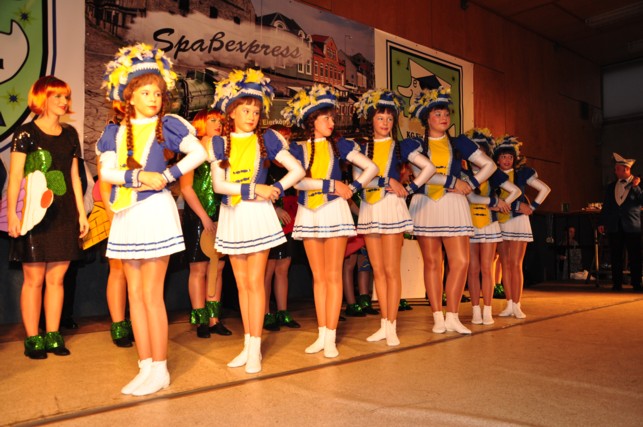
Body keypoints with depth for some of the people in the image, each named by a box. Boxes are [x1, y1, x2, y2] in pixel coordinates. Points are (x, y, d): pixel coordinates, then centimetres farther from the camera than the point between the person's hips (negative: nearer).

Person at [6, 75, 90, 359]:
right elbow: (15, 176, -5)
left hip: (64, 215, 4)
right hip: (35, 214, -4)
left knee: (56, 277, 7)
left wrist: (82, 212, 12)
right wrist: (12, 213, -14)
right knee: (34, 278, 1)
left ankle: (53, 336, 16)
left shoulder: (70, 134, 13)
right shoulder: (26, 133, -1)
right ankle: (32, 339, 11)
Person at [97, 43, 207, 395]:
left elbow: (199, 153, -5)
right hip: (126, 214, 5)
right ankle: (145, 367, 17)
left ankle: (159, 370, 6)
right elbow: (106, 171, 1)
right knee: (135, 293, 7)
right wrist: (138, 176, -15)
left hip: (154, 209, -5)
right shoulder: (116, 131, 10)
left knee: (151, 293, -5)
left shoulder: (166, 125, 0)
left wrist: (167, 175, -11)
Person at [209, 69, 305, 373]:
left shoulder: (266, 139, 1)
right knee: (241, 283, 9)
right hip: (231, 216, 3)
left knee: (255, 281, -4)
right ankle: (248, 345, 19)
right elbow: (218, 184, -6)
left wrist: (275, 190, -12)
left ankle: (255, 348, 4)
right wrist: (253, 189, -13)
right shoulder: (219, 143, 4)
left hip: (258, 215, -3)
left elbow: (297, 170, 0)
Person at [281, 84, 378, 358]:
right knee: (318, 276, 7)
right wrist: (331, 184, -13)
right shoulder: (297, 148, 4)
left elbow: (371, 167, 5)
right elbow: (297, 181, -11)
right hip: (308, 213, 2)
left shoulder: (338, 145, 4)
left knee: (333, 275, -2)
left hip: (333, 211, -1)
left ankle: (331, 337, 3)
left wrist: (353, 189, -5)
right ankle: (321, 335, 15)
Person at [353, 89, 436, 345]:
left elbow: (429, 167, 1)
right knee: (378, 270, 6)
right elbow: (358, 178, -1)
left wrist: (410, 189, -6)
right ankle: (384, 324, 14)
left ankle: (392, 326, 3)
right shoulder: (363, 148, 11)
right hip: (369, 209, 3)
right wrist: (387, 182, -10)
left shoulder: (400, 147, 5)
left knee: (391, 270, -4)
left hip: (391, 208, -3)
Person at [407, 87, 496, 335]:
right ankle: (438, 317, 9)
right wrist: (453, 181, -12)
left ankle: (452, 317, 6)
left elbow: (489, 165, 13)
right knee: (432, 263, 2)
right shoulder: (415, 145, 5)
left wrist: (471, 184, -2)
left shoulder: (459, 143, 11)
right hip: (425, 205, -1)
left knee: (461, 261, -7)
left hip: (453, 205, 1)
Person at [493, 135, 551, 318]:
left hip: (517, 221, -2)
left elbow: (545, 189, 5)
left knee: (516, 264, -6)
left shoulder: (522, 173, 1)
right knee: (505, 264, 3)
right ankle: (509, 304, 9)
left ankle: (516, 306, -1)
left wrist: (532, 207, 0)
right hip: (500, 223, 3)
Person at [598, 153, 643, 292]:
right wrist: (602, 222, 7)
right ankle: (617, 284, 9)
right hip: (614, 226, 3)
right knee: (616, 256, 4)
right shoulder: (611, 187, 14)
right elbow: (606, 206, 14)